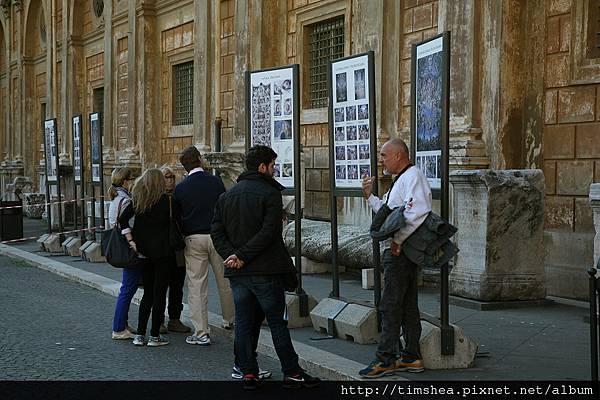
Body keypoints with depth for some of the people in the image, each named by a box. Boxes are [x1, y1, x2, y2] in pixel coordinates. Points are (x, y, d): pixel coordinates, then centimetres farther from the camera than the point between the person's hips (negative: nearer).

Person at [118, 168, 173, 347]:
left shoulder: (137, 199, 5)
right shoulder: (163, 199, -9)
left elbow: (123, 219, -2)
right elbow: (167, 223, -11)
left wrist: (131, 241, -2)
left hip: (143, 252, 5)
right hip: (161, 251, -5)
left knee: (148, 293, 14)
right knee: (159, 293, 2)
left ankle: (140, 335, 12)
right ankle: (155, 336, 3)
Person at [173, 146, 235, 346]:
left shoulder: (180, 188, -3)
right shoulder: (216, 182, -1)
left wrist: (183, 234, 18)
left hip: (193, 239, -1)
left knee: (196, 286, 1)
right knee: (225, 281, 16)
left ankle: (201, 333, -1)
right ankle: (230, 320, 33)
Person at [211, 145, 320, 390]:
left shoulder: (227, 196, 12)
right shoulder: (270, 193, -8)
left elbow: (217, 232, 6)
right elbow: (268, 232, -19)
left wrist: (231, 255, -6)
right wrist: (242, 256, -16)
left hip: (237, 272, 6)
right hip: (265, 270, -6)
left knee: (244, 322, 9)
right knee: (277, 322, 2)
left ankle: (248, 373, 10)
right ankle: (292, 373, 7)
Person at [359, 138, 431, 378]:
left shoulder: (412, 176, -13)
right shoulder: (401, 179, 21)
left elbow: (418, 212, -27)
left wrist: (397, 240, -24)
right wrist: (369, 196, 12)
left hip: (400, 252, -11)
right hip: (400, 250, 11)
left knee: (390, 306, -8)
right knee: (408, 305, 12)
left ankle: (385, 359, -4)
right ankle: (411, 357, 18)